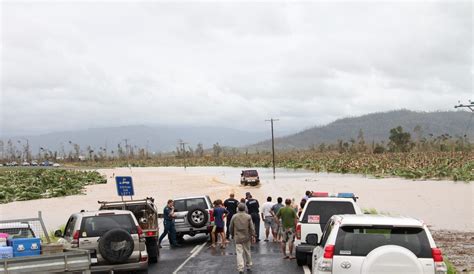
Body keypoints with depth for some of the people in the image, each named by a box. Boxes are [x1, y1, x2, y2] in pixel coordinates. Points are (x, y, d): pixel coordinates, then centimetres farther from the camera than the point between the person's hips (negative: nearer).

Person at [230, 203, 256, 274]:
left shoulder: (234, 217, -3)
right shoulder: (248, 217, -4)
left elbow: (231, 227, 4)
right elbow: (252, 227, -5)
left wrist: (232, 235, 18)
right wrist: (253, 236, 2)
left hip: (238, 237, -1)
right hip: (246, 237, 1)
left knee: (239, 253, -2)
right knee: (247, 252, 16)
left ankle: (240, 268, -11)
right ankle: (248, 266, 28)